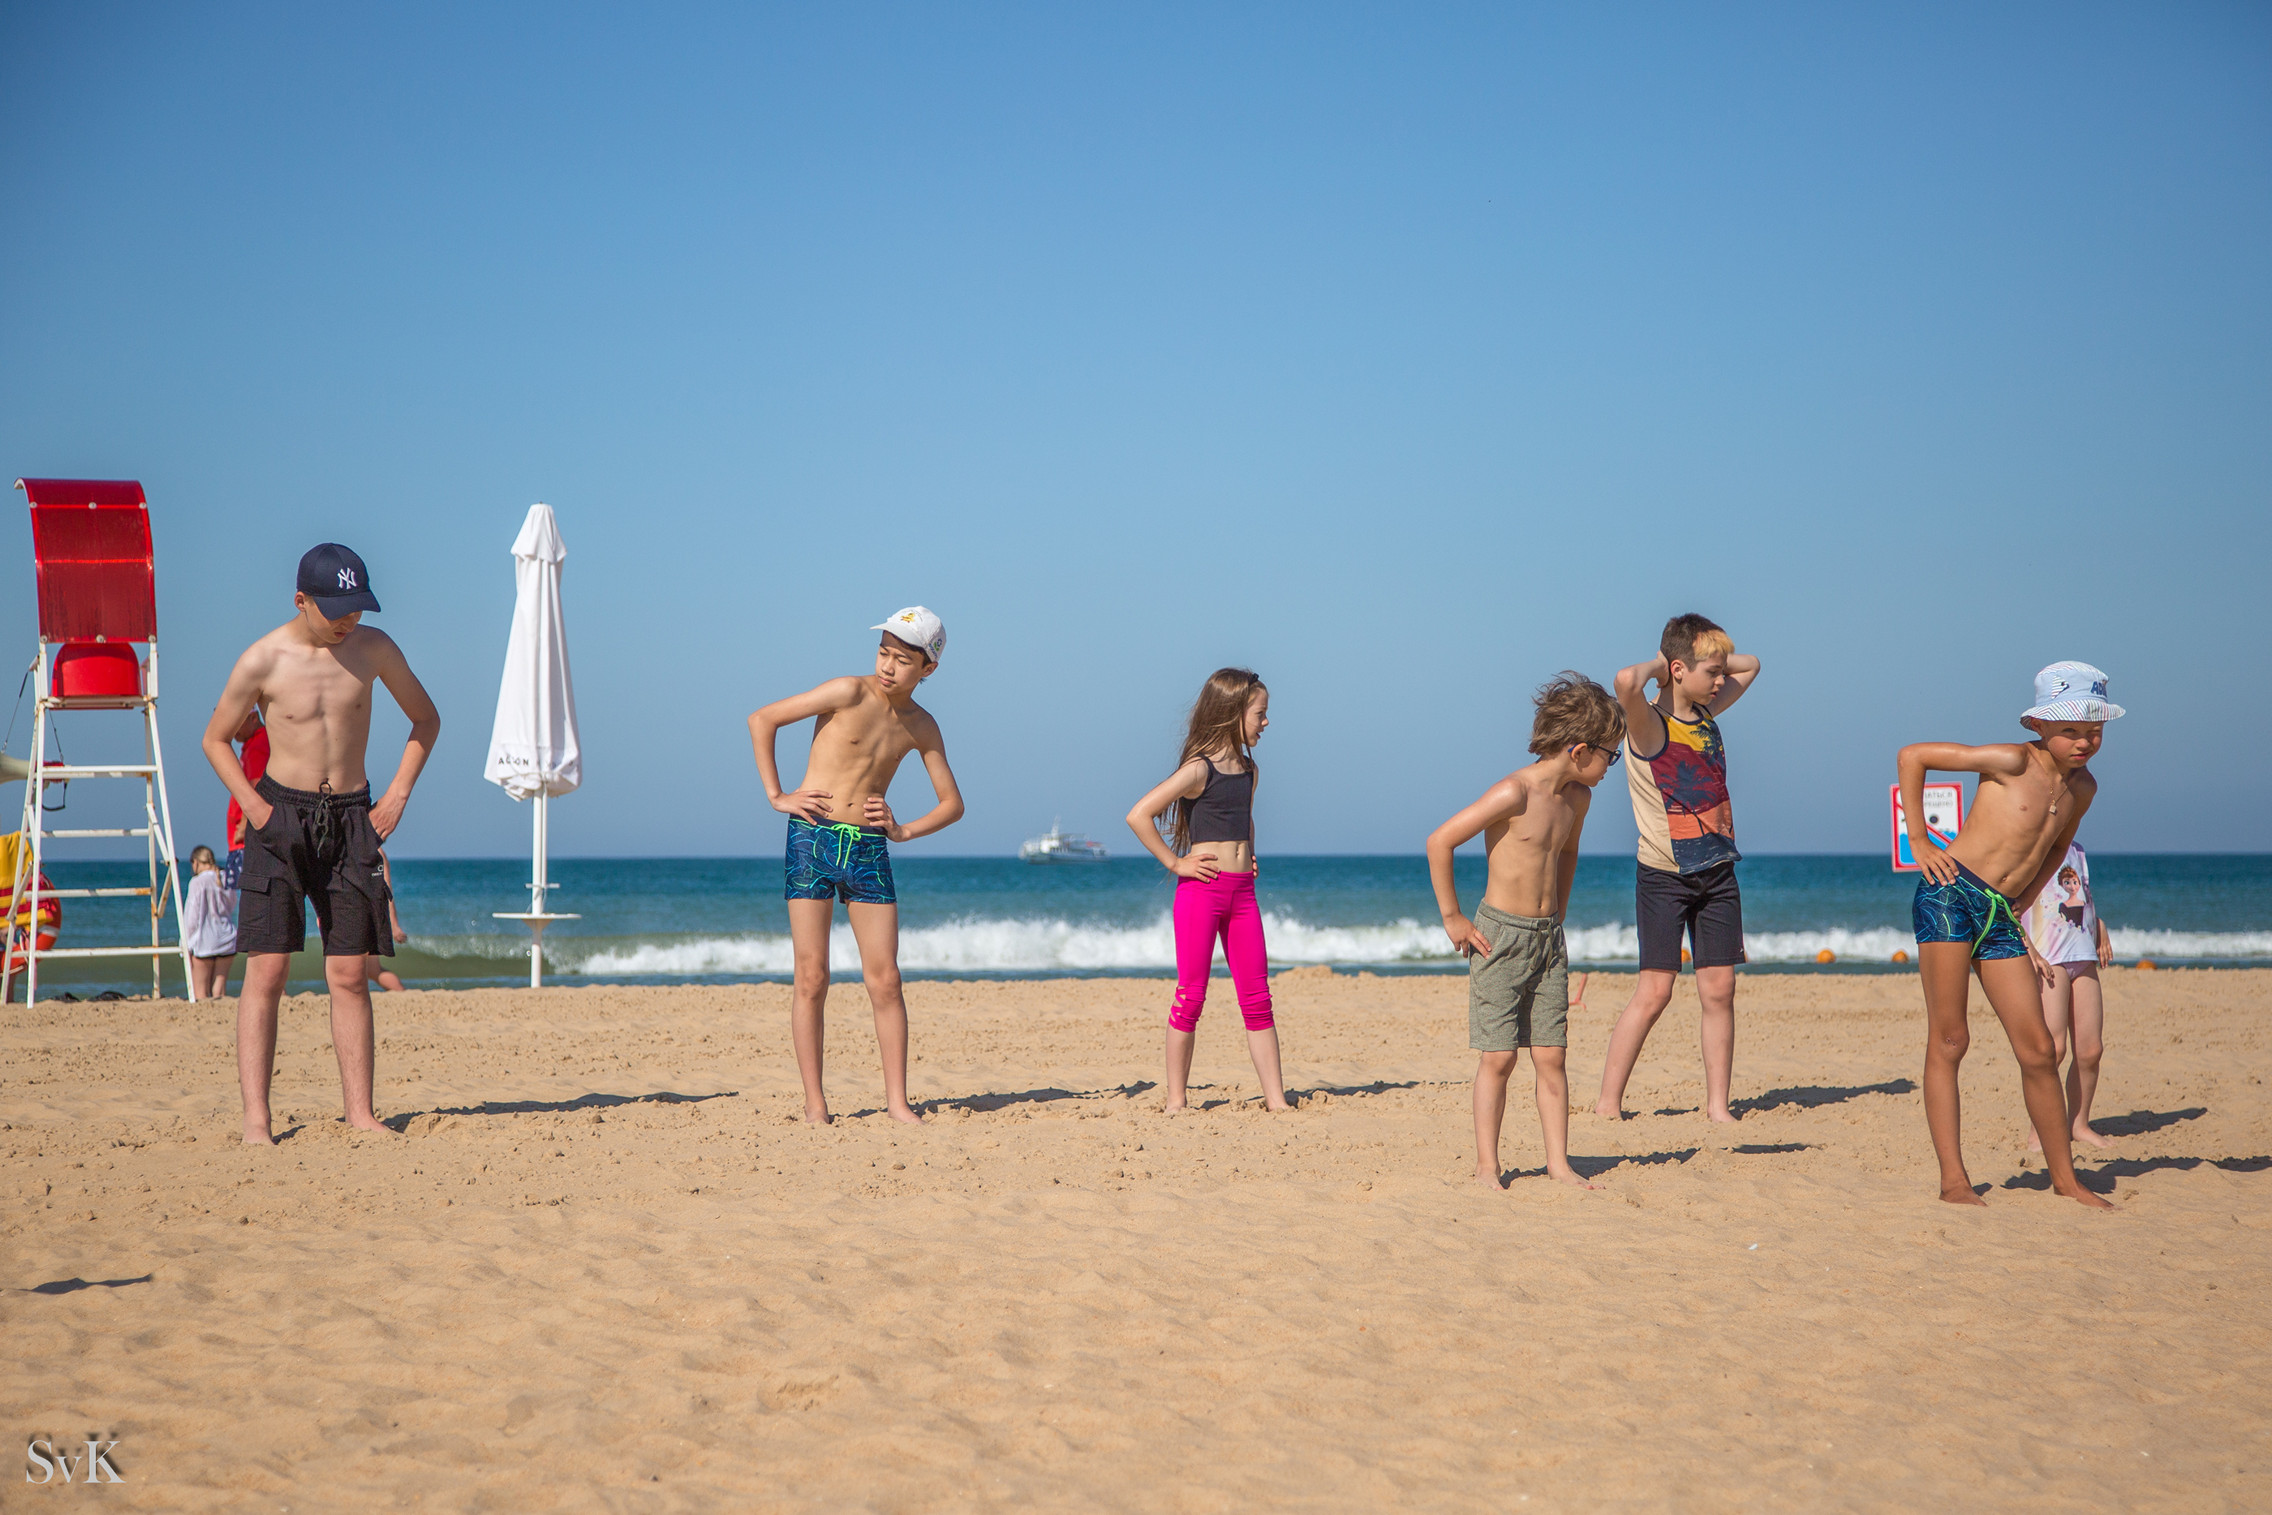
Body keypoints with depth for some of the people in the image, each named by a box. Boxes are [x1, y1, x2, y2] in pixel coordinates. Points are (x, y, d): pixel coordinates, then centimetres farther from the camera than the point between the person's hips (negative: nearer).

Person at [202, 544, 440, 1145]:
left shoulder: (374, 648, 1)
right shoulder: (262, 661, -7)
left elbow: (426, 718, 14)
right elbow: (216, 739, 6)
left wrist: (397, 796, 5)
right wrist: (253, 806, -7)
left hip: (352, 818, 3)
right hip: (281, 813, -3)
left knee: (349, 973, 1)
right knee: (267, 970, -8)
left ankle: (359, 1112, 4)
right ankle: (255, 1118, -9)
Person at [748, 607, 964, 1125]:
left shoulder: (921, 727, 8)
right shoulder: (850, 693, -6)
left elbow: (952, 804, 16)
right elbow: (762, 720, -5)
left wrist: (902, 830, 0)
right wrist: (776, 796, -7)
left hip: (869, 849, 4)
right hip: (814, 837, -4)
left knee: (885, 980, 0)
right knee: (812, 978, -3)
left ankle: (897, 1100, 5)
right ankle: (815, 1102, 1)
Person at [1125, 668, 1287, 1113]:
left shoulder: (1248, 770, 13)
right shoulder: (1199, 769, -10)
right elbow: (1138, 815, -16)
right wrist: (1175, 863, -11)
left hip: (1242, 892, 7)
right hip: (1201, 890, -7)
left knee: (1257, 997, 5)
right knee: (1190, 996, -2)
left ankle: (1275, 1098, 7)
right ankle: (1176, 1101, 5)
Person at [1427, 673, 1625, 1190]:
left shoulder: (1577, 798, 7)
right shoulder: (1514, 793, -17)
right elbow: (1440, 841, -18)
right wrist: (1453, 919, -13)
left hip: (1548, 938, 6)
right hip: (1500, 935, -6)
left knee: (1551, 1055, 4)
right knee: (1498, 1057, -4)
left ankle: (1559, 1161, 9)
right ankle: (1487, 1166, 4)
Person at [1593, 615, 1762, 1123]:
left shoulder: (1707, 714, 8)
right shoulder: (1649, 724, -13)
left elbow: (1750, 665, 24)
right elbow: (1627, 682, -37)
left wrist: (1711, 657, 7)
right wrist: (1657, 666, -16)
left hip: (1717, 873, 6)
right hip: (1664, 875, -6)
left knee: (1719, 990, 3)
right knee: (1654, 991, -7)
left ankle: (1717, 1104, 9)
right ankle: (1607, 1103, 1)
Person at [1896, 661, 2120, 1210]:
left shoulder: (2082, 787, 12)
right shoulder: (2011, 762, -8)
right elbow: (1912, 756, -7)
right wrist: (1920, 844, -6)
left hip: (2000, 918, 6)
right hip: (1950, 896, -6)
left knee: (2037, 1048, 4)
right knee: (1948, 1040, -6)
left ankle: (2064, 1178, 13)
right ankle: (1953, 1180, -6)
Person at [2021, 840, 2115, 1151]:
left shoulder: (2076, 849, 20)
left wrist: (2100, 927, 18)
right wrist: (2027, 947, -20)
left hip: (2084, 957, 7)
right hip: (2048, 959, -7)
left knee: (2091, 1049, 3)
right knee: (2053, 1047, -15)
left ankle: (2079, 1124, 18)